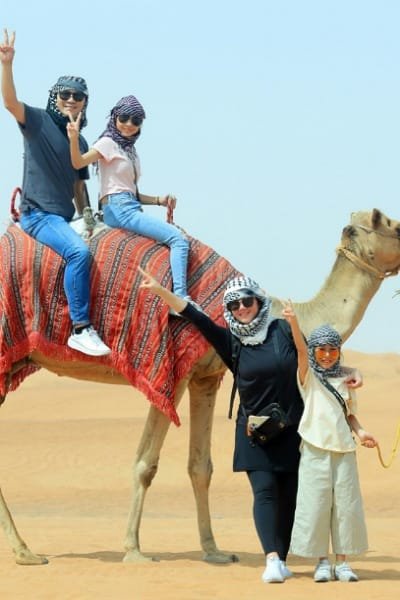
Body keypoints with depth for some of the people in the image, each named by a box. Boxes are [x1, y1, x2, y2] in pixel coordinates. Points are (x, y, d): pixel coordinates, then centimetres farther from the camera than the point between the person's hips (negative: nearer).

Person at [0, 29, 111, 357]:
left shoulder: (80, 142, 16)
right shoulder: (38, 121, -3)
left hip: (63, 217, 9)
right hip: (37, 214, -9)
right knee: (79, 251, -30)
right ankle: (81, 329, -30)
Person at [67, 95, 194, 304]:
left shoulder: (129, 149, 22)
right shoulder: (108, 143, -2)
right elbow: (78, 162, -19)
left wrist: (159, 200, 10)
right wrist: (74, 139, -37)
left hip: (131, 208, 9)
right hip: (117, 209, -9)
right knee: (178, 239, -20)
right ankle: (181, 298, -32)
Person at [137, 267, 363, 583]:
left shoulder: (283, 330, -1)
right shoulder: (231, 340, 0)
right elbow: (195, 316, -6)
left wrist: (349, 371, -3)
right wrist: (160, 291, -13)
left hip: (292, 429, 1)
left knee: (288, 496, 2)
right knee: (265, 490, -14)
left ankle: (281, 559, 11)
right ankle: (272, 559, -23)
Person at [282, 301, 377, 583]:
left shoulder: (344, 380, 14)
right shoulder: (308, 376, 3)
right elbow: (301, 350, -13)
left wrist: (360, 431, 1)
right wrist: (294, 323, -30)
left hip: (343, 448, 3)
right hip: (315, 448, -3)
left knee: (346, 504, 1)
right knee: (316, 503, -4)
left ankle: (342, 562, 8)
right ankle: (322, 562, 6)